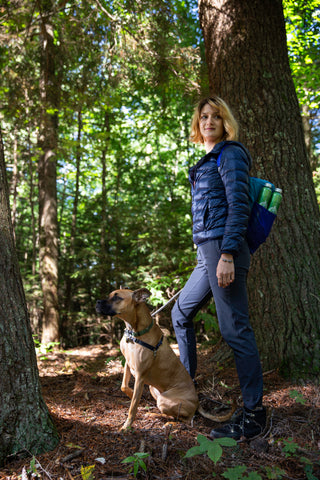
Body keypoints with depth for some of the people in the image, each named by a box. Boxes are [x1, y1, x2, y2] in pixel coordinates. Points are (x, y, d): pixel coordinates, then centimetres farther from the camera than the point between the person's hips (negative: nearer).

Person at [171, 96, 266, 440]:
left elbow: (239, 205, -14)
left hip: (223, 250, -10)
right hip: (207, 253, 10)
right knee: (181, 314, 19)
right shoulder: (206, 162, 23)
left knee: (235, 330, -7)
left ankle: (254, 416, 5)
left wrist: (227, 254, -22)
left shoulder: (230, 154, -3)